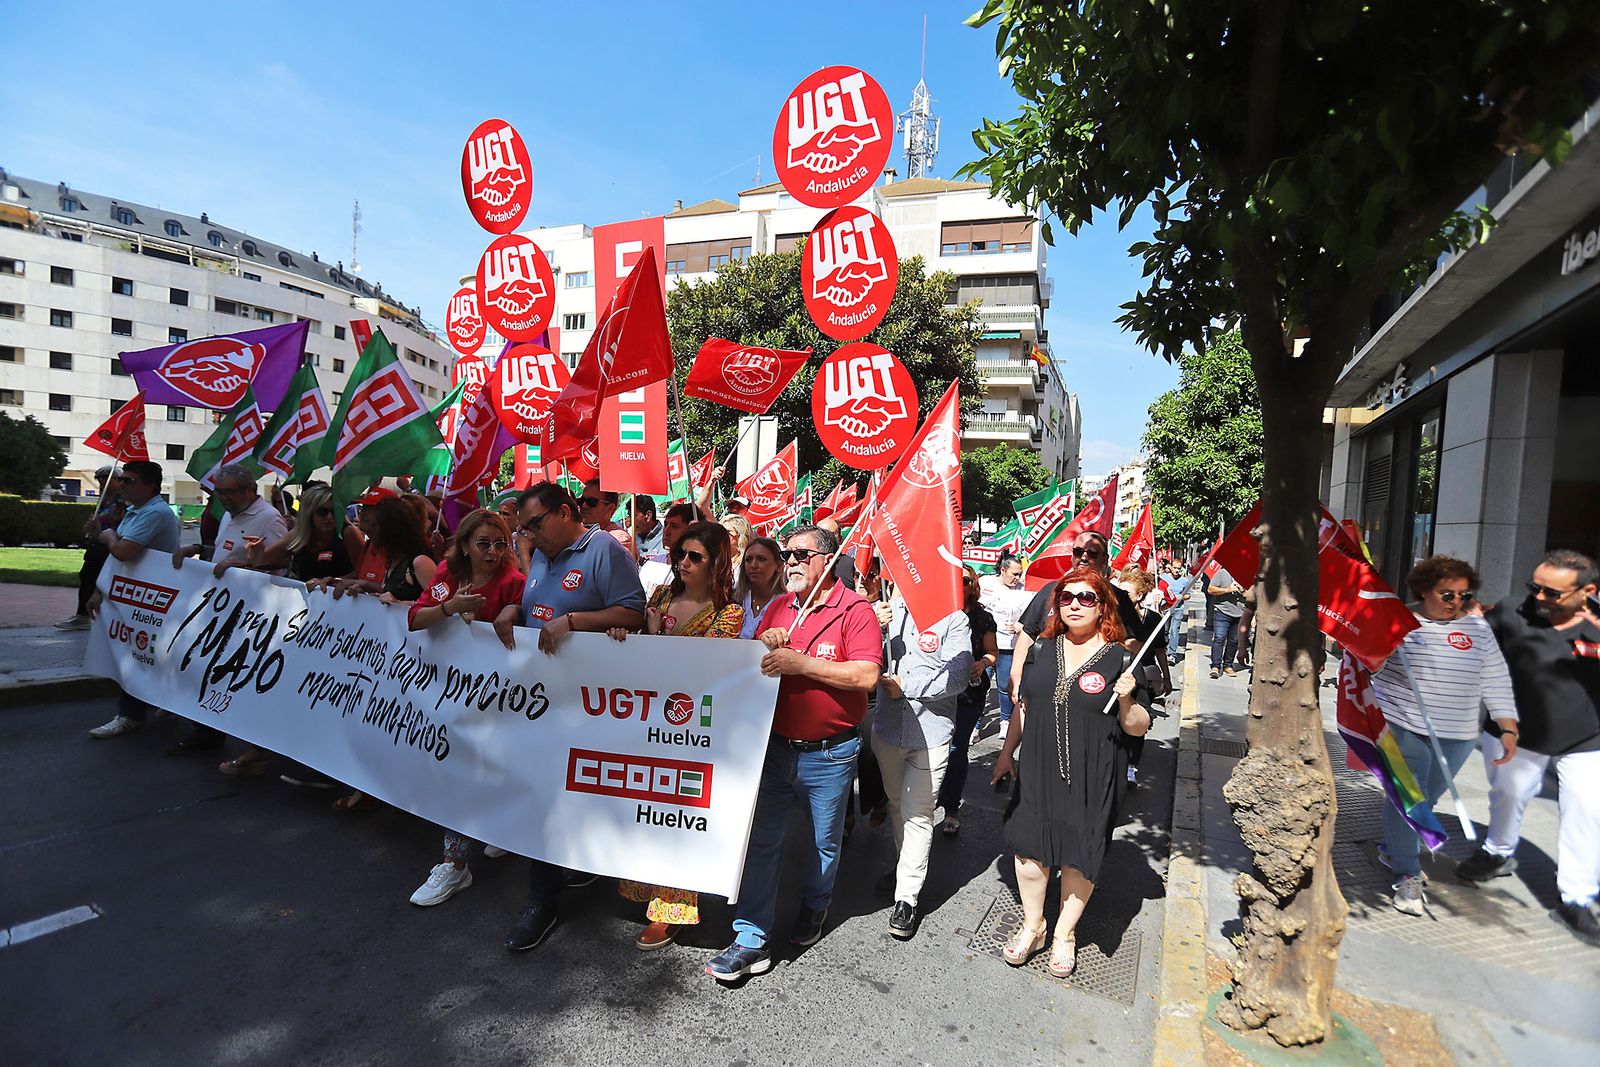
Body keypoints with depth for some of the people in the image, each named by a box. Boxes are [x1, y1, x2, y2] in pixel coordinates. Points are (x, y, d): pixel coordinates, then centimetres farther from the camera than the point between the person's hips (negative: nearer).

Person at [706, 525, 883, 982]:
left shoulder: (854, 610, -12)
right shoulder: (779, 607, 6)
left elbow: (867, 675, -23)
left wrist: (801, 662, -26)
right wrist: (764, 645, -9)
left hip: (829, 753, -4)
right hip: (775, 746, 4)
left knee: (824, 841, 17)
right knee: (760, 840, 5)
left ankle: (814, 907, 44)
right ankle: (752, 940, 17)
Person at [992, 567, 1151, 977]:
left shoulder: (1120, 659, -6)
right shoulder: (1042, 649, 3)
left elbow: (1139, 728, -4)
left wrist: (1126, 700, -23)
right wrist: (1007, 753, 14)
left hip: (1092, 779, -3)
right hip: (1037, 770, 3)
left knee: (1079, 857, 10)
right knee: (1029, 848, 10)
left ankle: (1065, 934, 33)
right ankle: (1032, 926, 33)